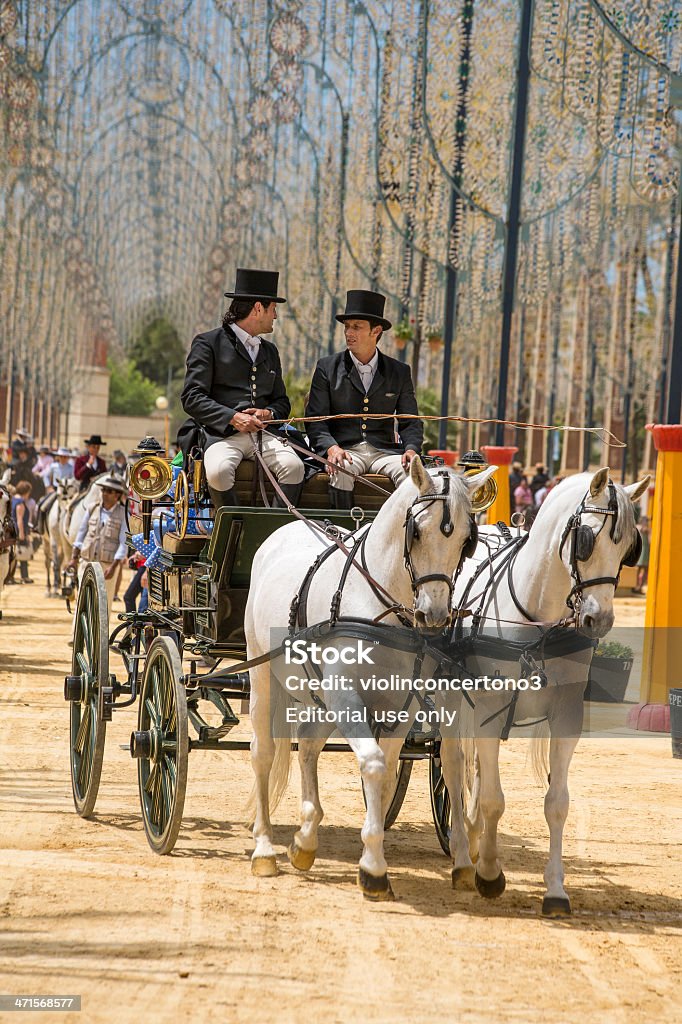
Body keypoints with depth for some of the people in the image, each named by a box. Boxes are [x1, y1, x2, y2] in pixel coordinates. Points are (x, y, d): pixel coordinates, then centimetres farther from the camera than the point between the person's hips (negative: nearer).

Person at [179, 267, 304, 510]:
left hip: (262, 433, 5)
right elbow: (192, 398, -5)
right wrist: (232, 418, -18)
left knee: (293, 466, -26)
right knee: (219, 470, -36)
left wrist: (269, 413, 0)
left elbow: (282, 401, 26)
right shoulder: (209, 343, 5)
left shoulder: (270, 351, 26)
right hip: (220, 433, -5)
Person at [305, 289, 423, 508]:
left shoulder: (400, 372, 14)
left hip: (384, 451, 1)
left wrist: (411, 449, -11)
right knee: (341, 472, -35)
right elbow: (316, 420, 3)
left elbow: (410, 422, 12)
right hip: (344, 450, -1)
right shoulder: (327, 368, 10)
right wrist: (331, 447, -18)